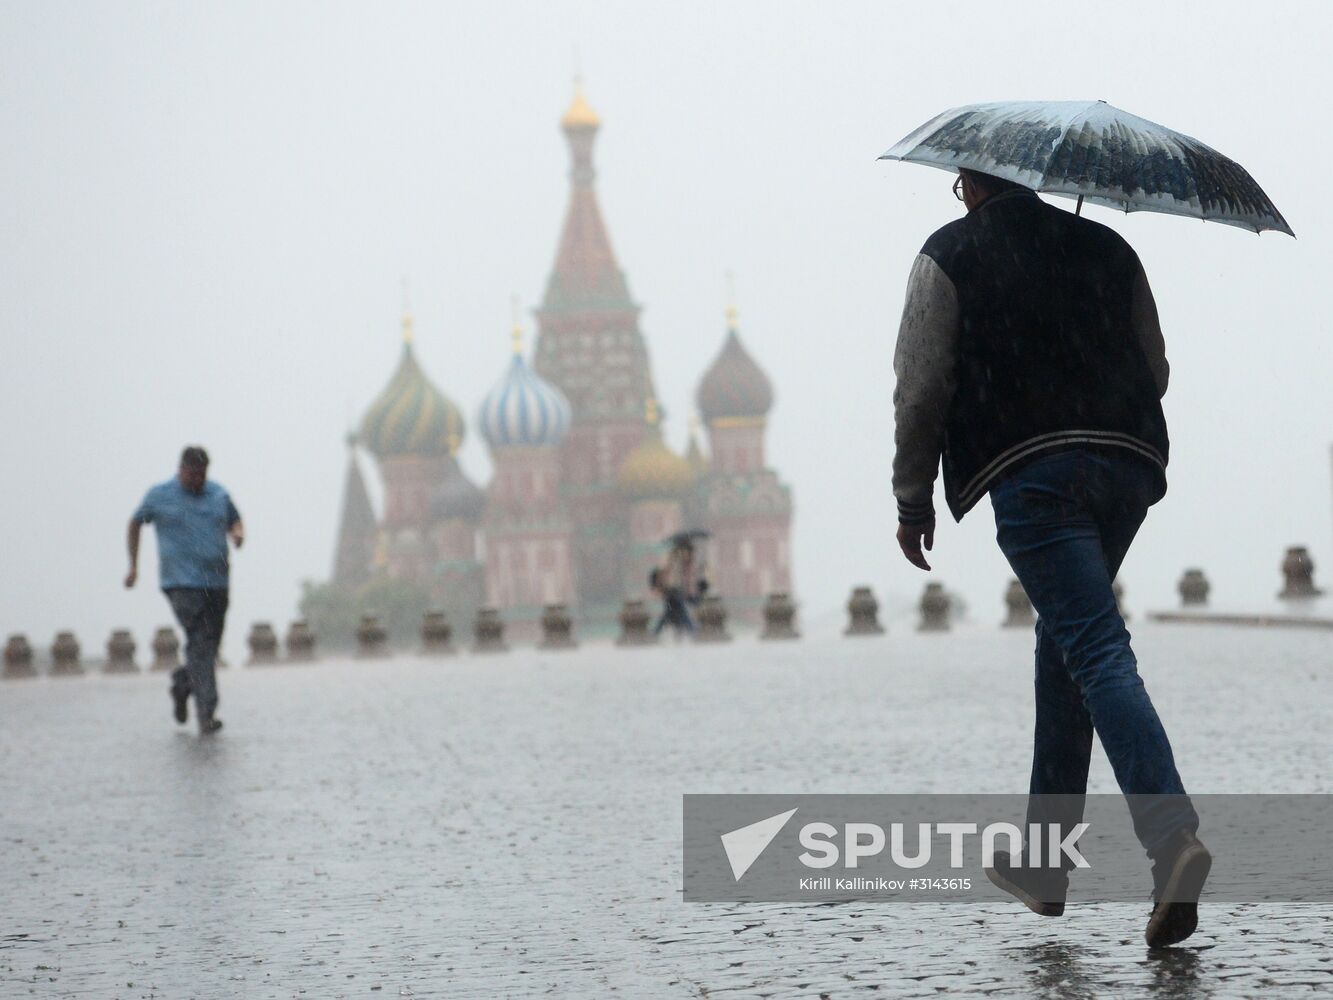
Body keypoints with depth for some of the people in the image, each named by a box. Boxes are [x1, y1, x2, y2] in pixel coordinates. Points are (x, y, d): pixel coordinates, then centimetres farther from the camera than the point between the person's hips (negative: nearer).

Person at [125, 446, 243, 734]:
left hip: (216, 582, 5)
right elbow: (135, 523, 16)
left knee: (211, 645, 10)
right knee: (199, 643, -16)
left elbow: (235, 520, 24)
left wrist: (238, 533, -1)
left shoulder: (218, 494, 10)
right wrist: (133, 565, 15)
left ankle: (182, 684, 37)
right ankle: (206, 712, -17)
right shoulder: (160, 496, 1)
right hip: (182, 583, -5)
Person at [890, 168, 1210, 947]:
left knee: (1099, 653, -12)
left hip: (1029, 472, -5)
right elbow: (1156, 372, 20)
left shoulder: (950, 256, 6)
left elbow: (922, 387, 2)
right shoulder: (1108, 248, 18)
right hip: (1127, 465, 5)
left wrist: (913, 500, 10)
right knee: (1063, 642, 19)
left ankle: (1172, 834, -32)